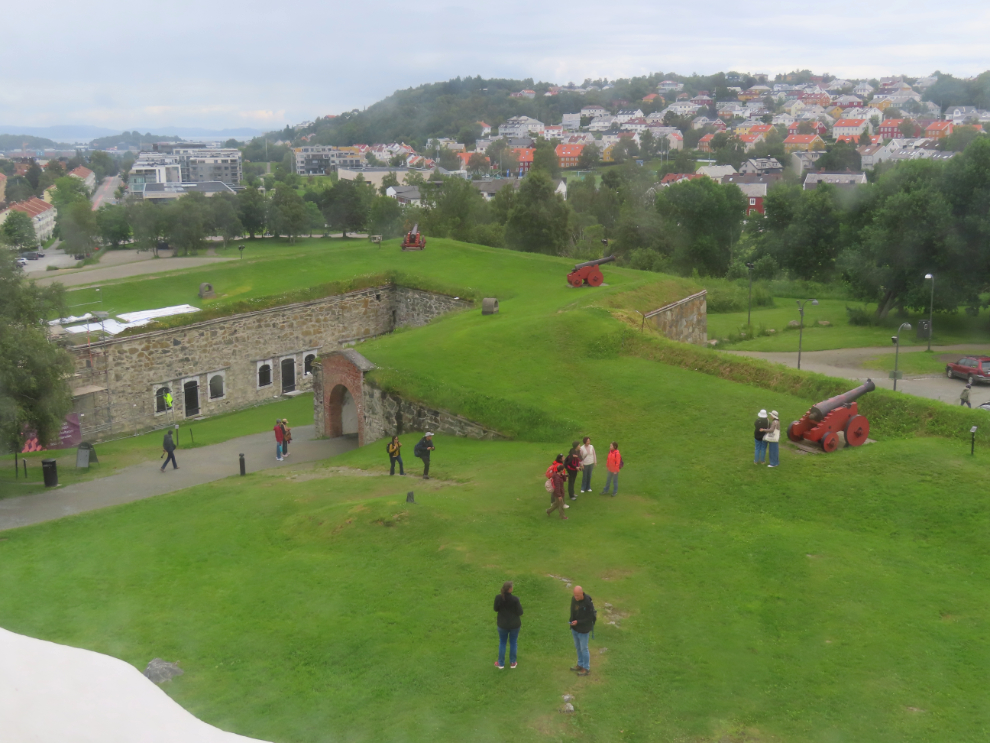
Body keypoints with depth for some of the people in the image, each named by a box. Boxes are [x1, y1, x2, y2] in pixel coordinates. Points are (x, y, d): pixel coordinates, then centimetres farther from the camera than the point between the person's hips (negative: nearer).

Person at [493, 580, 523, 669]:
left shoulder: (498, 598, -19)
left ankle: (501, 663, 31)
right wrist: (520, 606, 3)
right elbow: (520, 613, -15)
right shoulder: (515, 600, -26)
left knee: (502, 642, 20)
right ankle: (512, 663, 34)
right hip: (514, 625, -1)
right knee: (513, 642, 20)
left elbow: (496, 609, -3)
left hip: (502, 624, 1)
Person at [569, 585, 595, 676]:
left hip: (583, 630, -6)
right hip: (575, 628, 6)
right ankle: (580, 665, 37)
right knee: (578, 647, 20)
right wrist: (571, 625, 12)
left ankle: (586, 669, 22)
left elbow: (590, 617, -19)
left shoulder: (588, 602, -27)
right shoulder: (574, 599, -7)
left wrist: (578, 622, -24)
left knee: (584, 649, 7)